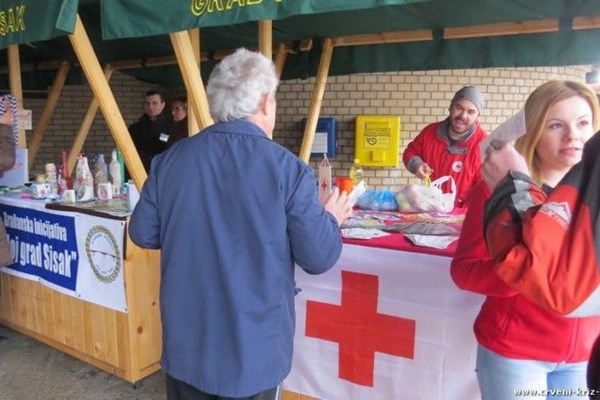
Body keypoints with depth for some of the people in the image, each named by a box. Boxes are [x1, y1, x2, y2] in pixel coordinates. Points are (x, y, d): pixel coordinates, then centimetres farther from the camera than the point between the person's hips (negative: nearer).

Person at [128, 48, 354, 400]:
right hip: (253, 350, -3)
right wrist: (332, 218, 8)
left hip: (185, 344, 3)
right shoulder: (287, 168, -16)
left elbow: (143, 233, 4)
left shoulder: (170, 160, -5)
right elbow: (319, 257, -12)